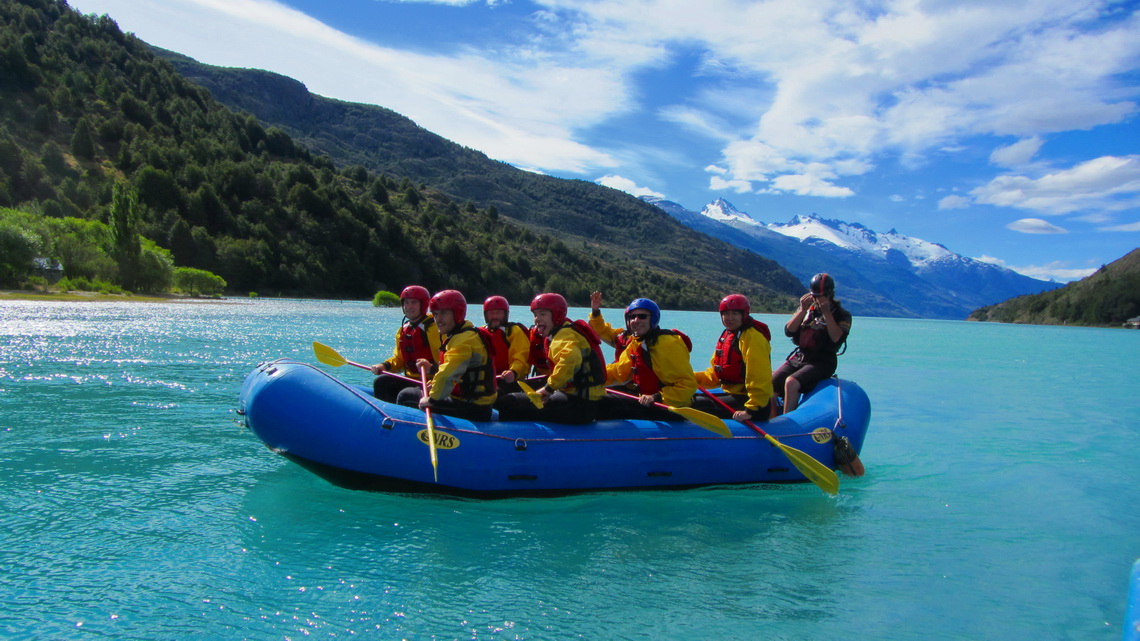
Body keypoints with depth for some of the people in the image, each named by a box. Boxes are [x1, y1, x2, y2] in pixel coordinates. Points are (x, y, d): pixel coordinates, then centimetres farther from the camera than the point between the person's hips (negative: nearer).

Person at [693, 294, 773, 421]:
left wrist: (751, 411, -27)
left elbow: (760, 378, -23)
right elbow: (714, 374, 16)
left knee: (693, 405, -21)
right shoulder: (727, 336, 15)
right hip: (731, 395, 10)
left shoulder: (752, 337, -16)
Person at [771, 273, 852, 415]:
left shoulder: (842, 315, 1)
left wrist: (826, 312, -18)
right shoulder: (806, 310, 12)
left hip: (823, 362, -5)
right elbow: (788, 331, 0)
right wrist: (803, 309, -10)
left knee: (791, 382, -31)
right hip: (799, 357, 5)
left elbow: (837, 338, -17)